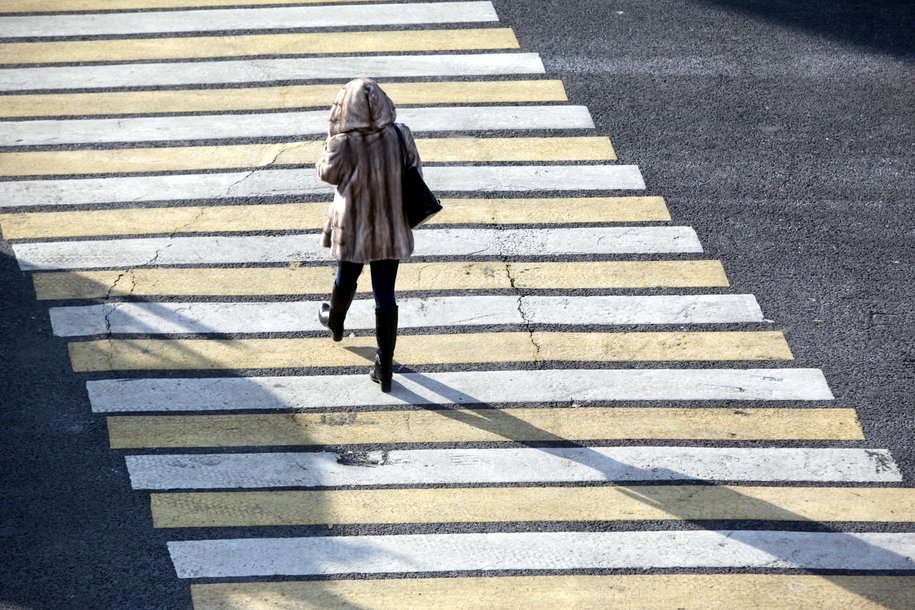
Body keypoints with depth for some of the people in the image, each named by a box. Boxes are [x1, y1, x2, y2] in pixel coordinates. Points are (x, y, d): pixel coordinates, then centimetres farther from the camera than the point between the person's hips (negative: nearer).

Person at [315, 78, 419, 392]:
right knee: (385, 293, 7)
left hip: (353, 227, -1)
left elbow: (329, 174, -5)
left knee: (346, 280, 26)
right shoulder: (400, 135, -15)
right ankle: (385, 367, 10)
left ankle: (335, 322, 57)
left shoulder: (342, 143, -21)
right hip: (391, 228, 1)